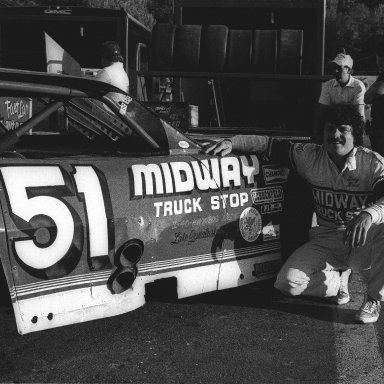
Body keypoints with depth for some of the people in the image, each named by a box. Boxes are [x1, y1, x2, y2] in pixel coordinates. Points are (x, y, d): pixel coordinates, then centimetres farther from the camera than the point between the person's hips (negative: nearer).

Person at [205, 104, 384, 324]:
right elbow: (270, 144, 0)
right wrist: (231, 143, -14)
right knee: (287, 282, -19)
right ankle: (338, 279, 12)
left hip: (364, 245, -2)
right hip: (326, 242, 2)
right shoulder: (310, 156, -3)